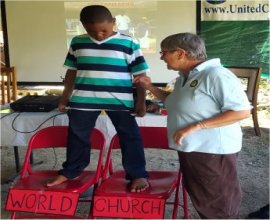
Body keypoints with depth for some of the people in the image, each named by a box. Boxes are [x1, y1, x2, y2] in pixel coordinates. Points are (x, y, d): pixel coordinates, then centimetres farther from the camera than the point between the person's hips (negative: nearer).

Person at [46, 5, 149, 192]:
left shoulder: (129, 44, -6)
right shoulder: (77, 43, 5)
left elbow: (140, 75, -2)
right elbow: (72, 71, 14)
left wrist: (141, 101, -5)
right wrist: (65, 97, 14)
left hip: (120, 101, -3)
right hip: (83, 99, 3)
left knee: (130, 137, 4)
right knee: (77, 136, 15)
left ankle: (138, 175, 17)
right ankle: (70, 171, 33)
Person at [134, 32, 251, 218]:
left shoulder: (216, 75, -21)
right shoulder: (184, 77, 10)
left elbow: (242, 111, -25)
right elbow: (177, 104, 29)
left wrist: (196, 126, -27)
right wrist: (151, 87, 13)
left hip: (214, 151, -9)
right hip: (190, 149, 10)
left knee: (219, 205, 4)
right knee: (200, 198, 21)